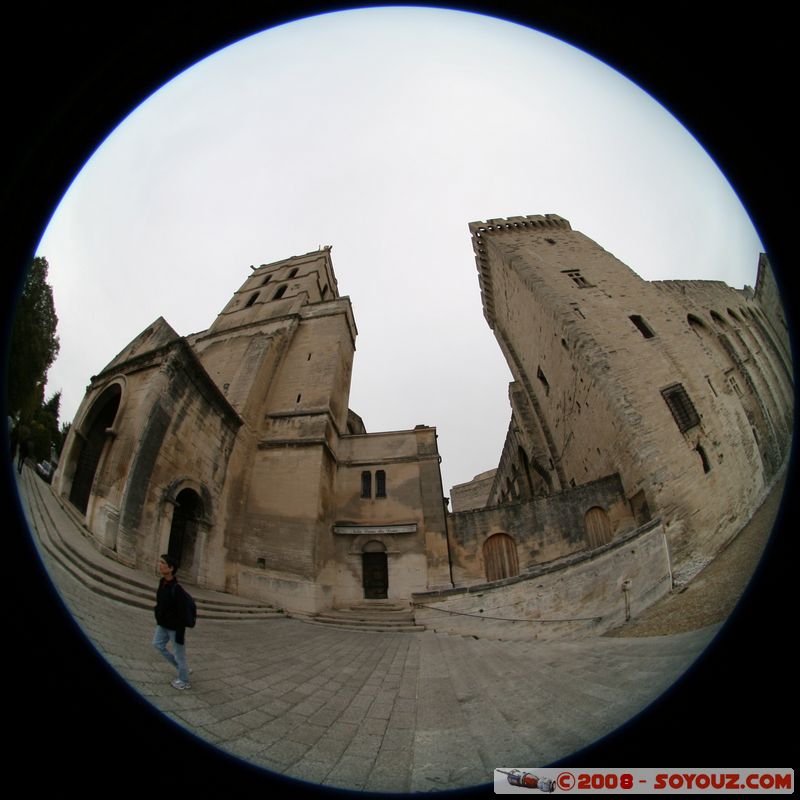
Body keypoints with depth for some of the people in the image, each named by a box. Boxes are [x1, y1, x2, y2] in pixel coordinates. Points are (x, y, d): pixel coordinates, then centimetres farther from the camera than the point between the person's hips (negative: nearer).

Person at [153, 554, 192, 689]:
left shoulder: (177, 589, -31)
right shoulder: (162, 582, -6)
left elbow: (182, 614, -26)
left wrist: (180, 634, -22)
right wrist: (159, 619, 19)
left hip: (174, 627, -9)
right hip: (163, 625, 9)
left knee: (179, 654, 7)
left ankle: (184, 681, 31)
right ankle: (182, 668, 37)